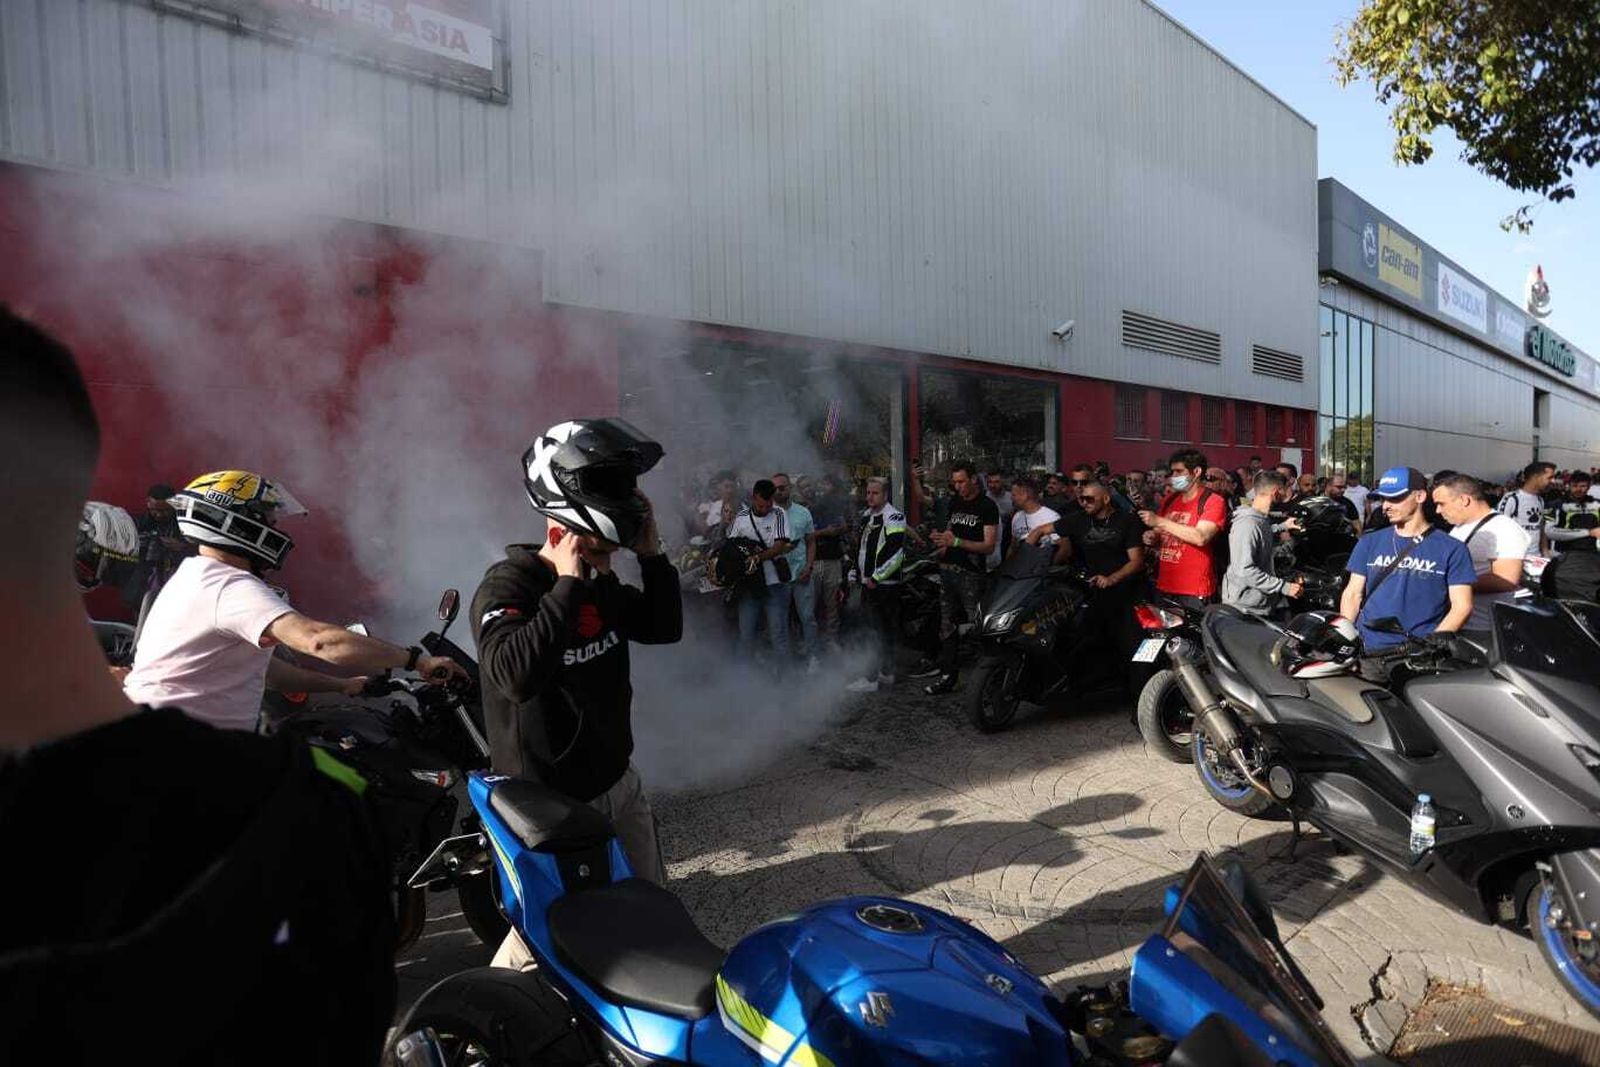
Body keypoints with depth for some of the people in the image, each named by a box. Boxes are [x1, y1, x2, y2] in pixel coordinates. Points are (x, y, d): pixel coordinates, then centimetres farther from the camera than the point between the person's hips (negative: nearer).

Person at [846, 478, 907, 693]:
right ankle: (887, 674, 25)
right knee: (881, 631, 16)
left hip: (885, 584, -9)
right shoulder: (866, 516, 16)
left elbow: (895, 552, -21)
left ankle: (872, 679, -3)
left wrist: (876, 577, -19)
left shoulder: (893, 517, -13)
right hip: (870, 583, 9)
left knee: (883, 633, -5)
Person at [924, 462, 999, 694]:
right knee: (947, 627, 9)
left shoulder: (987, 506, -6)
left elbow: (989, 545, -12)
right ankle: (947, 675, 16)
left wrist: (956, 542, -21)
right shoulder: (954, 503, 16)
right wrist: (941, 540, 2)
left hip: (972, 574, -7)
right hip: (948, 570, 7)